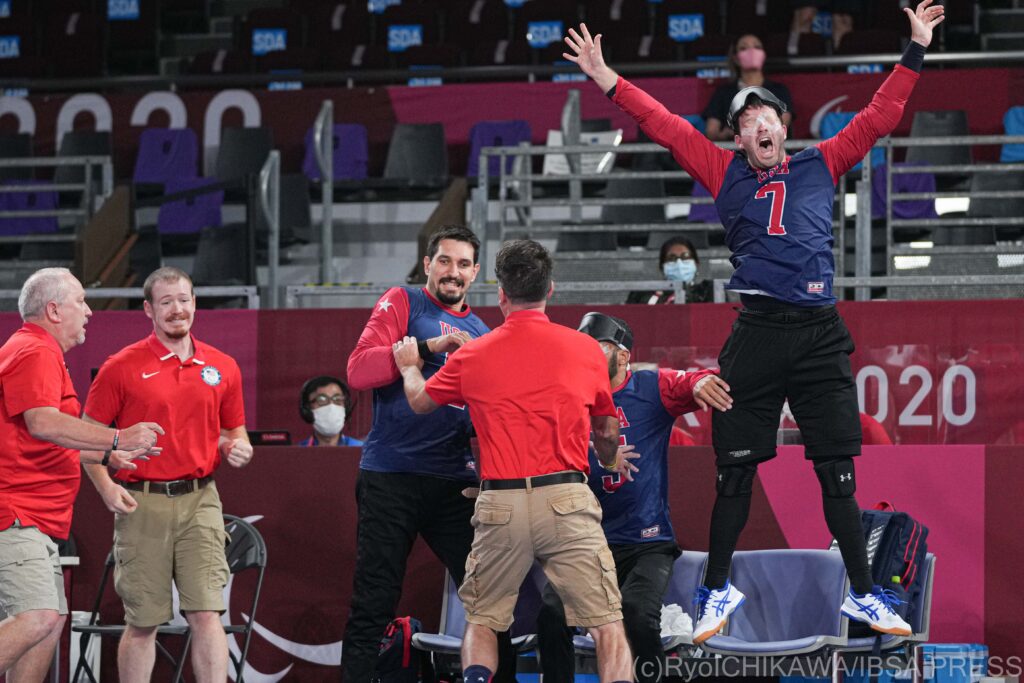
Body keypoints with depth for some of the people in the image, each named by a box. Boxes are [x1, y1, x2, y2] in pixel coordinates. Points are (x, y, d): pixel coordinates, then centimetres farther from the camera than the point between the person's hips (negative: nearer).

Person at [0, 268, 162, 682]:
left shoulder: (42, 353, 25)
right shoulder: (35, 353, -11)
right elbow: (43, 423, -26)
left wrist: (106, 456, 30)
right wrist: (118, 439, -24)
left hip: (37, 519, 11)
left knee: (51, 619, 9)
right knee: (38, 617, -22)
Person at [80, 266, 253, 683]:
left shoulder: (222, 367, 10)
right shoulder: (122, 367, 1)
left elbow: (234, 432, 22)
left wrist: (237, 449, -1)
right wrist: (106, 486, -8)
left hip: (200, 500, 2)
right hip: (141, 503, -2)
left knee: (207, 614, -8)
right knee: (142, 622, 2)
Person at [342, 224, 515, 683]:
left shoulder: (482, 334, 18)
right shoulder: (403, 304, 3)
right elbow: (358, 371, -11)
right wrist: (429, 347, -19)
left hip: (456, 481, 4)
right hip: (391, 477, -4)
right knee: (373, 606, -3)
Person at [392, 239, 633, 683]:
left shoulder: (473, 356, 4)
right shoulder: (586, 350, 4)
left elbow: (420, 401, 22)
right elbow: (607, 433, 20)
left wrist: (409, 365, 45)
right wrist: (613, 463, 43)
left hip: (500, 505, 1)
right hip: (567, 498, -1)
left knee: (481, 621, 16)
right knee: (606, 622, 0)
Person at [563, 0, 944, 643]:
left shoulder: (821, 165, 15)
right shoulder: (727, 173, 13)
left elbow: (879, 117, 17)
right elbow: (667, 127, 11)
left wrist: (915, 52, 15)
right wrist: (609, 81, 7)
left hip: (822, 334, 1)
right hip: (757, 334, -1)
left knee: (839, 471, 1)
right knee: (735, 469, 3)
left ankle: (864, 594, 8)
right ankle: (719, 590, 17)